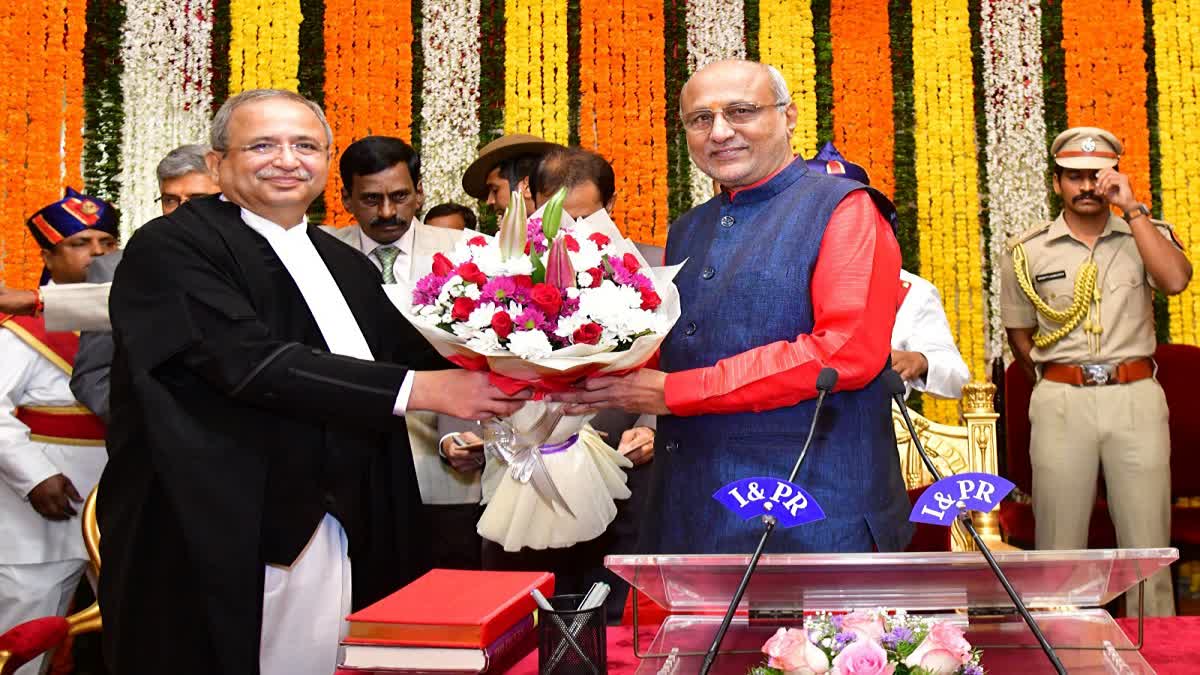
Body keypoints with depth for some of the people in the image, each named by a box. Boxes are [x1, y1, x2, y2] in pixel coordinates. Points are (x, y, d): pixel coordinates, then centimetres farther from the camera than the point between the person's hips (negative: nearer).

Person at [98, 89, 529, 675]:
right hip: (221, 548, -6)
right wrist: (419, 388, -22)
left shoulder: (348, 267, 15)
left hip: (347, 541, 6)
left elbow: (412, 357, 16)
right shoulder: (169, 248, -9)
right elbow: (249, 363, -21)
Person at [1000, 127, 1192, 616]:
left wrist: (1132, 209, -11)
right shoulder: (1027, 251, 5)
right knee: (1059, 544, 6)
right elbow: (1019, 334, 12)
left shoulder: (1146, 234, 7)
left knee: (1148, 541, 5)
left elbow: (1176, 280, -15)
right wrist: (1055, 385, 8)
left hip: (1137, 397, 1)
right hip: (1061, 401, 0)